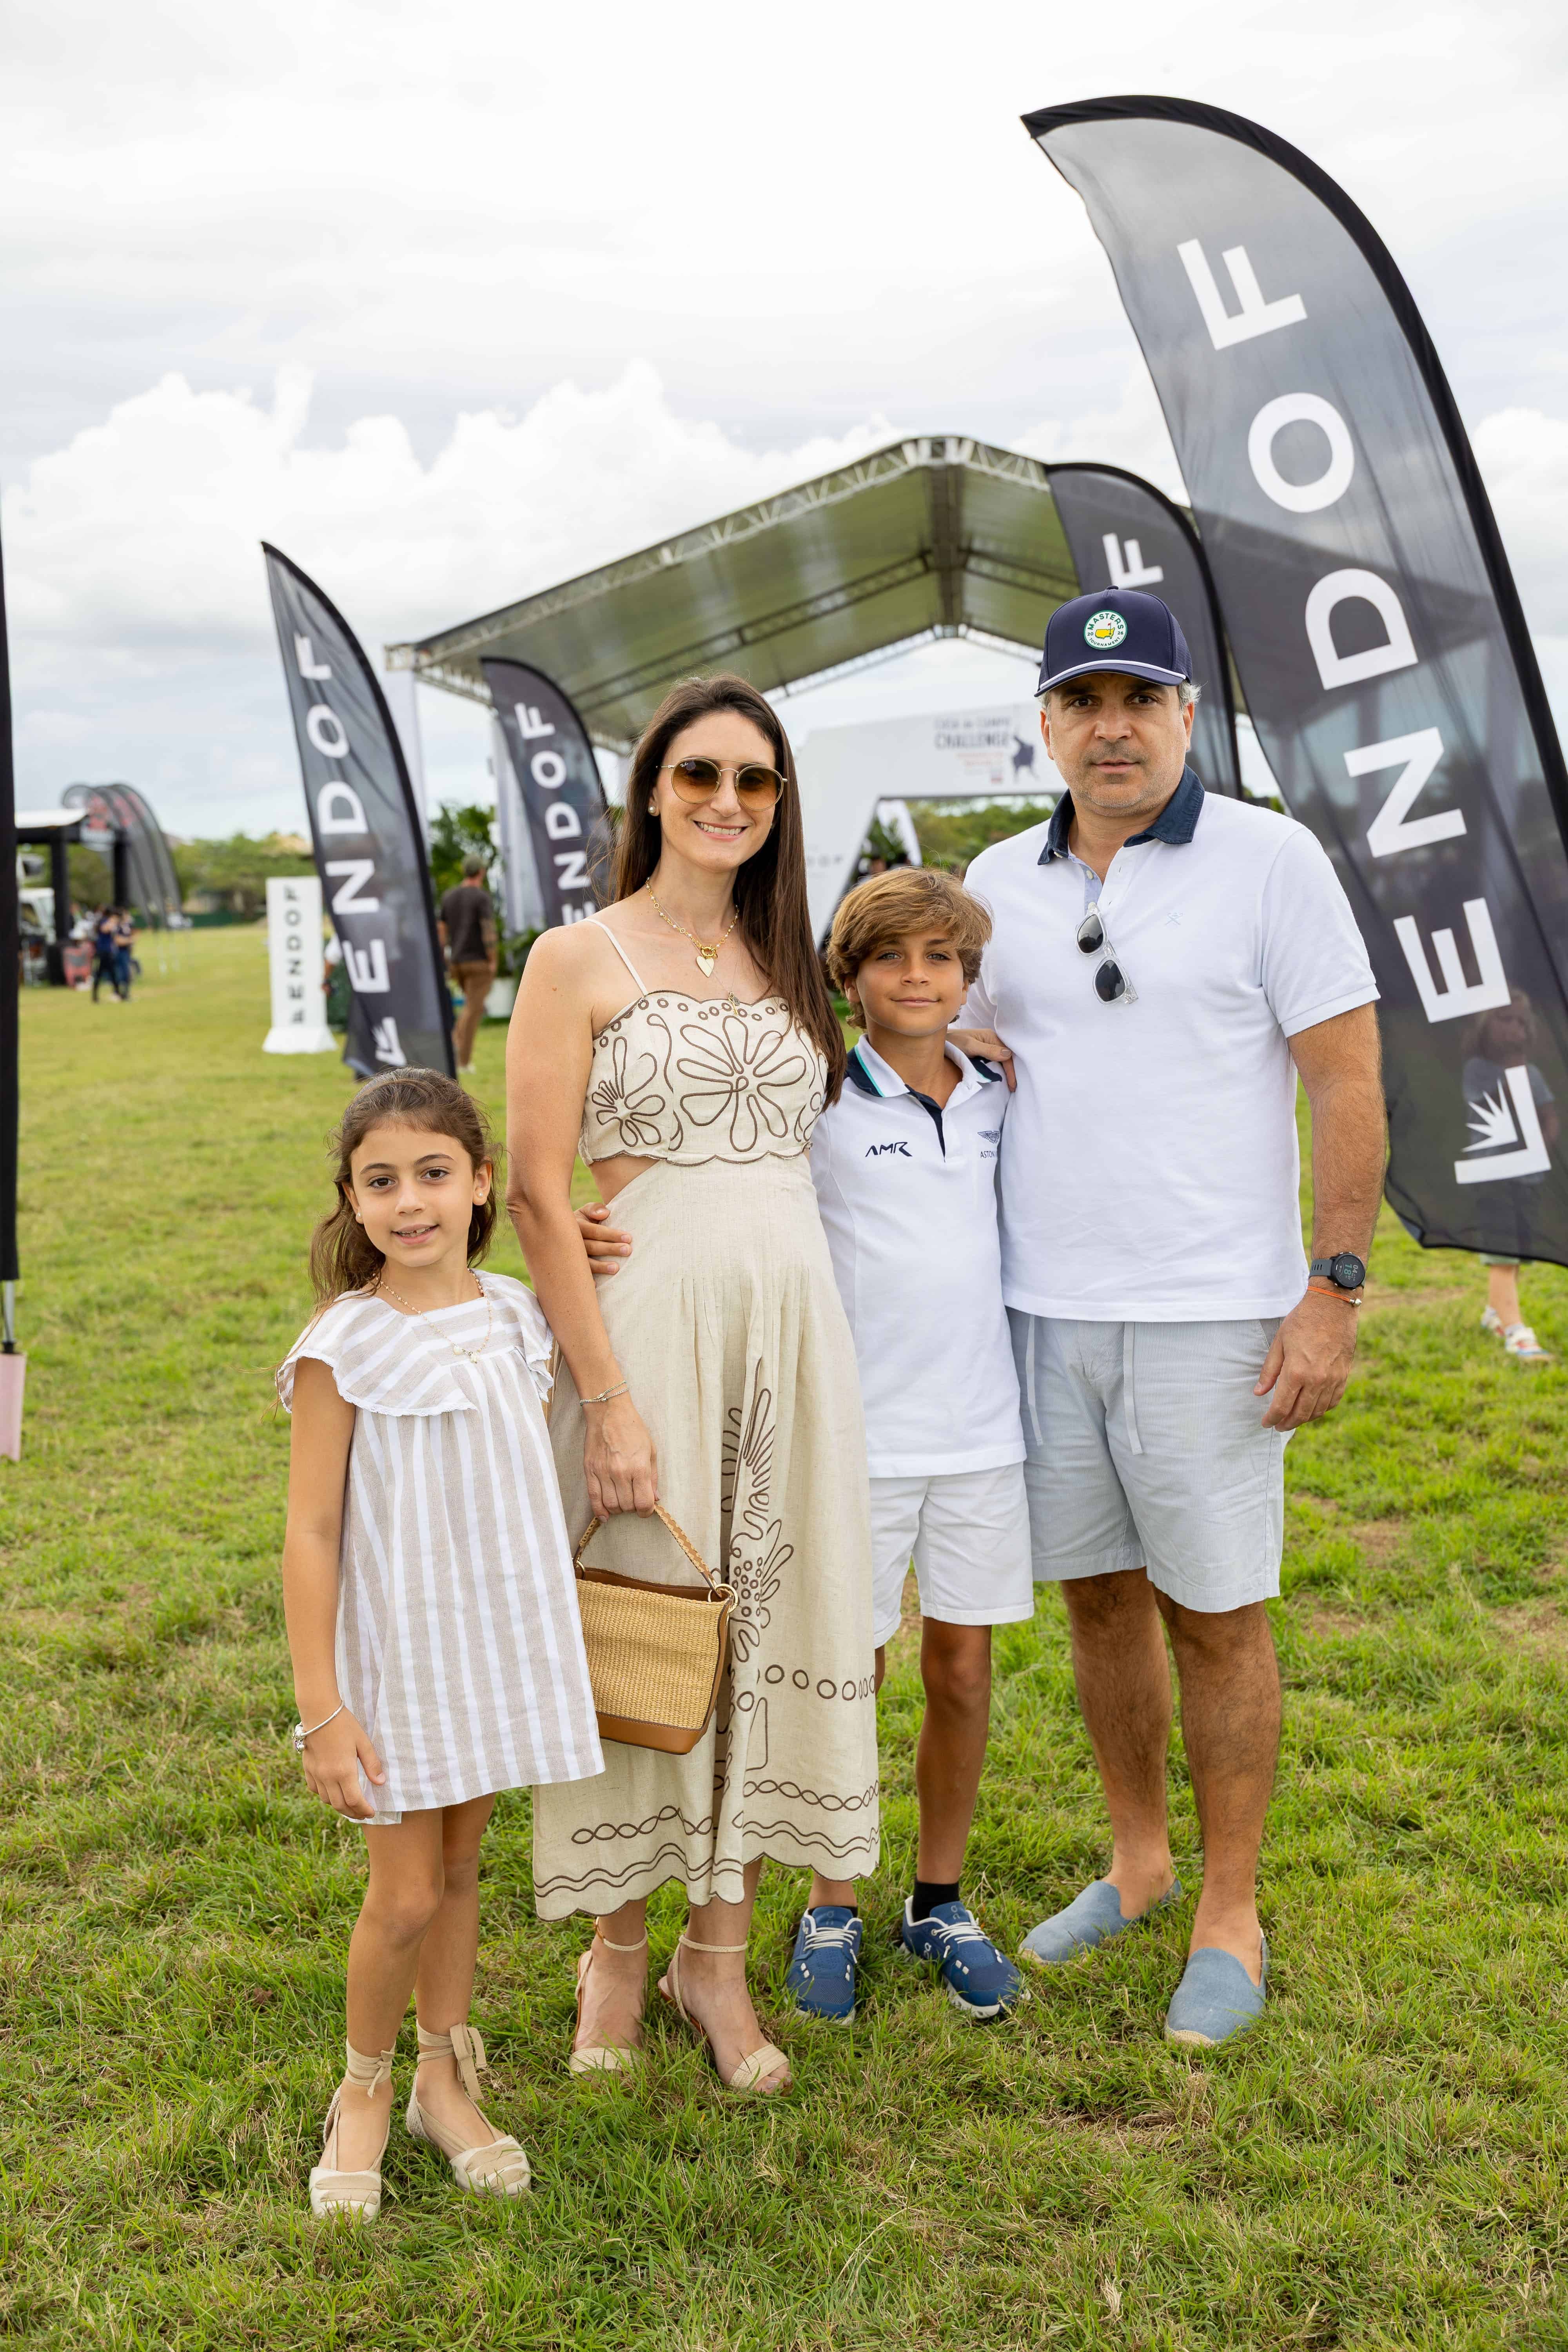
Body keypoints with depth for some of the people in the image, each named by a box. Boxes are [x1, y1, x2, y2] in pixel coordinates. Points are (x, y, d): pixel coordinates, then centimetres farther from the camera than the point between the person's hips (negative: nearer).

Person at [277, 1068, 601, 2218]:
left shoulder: (514, 1316, -1)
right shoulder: (343, 1347, -15)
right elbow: (312, 1534, -13)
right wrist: (322, 1711, -13)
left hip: (503, 1635, 4)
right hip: (398, 1649, -4)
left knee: (460, 1866, 16)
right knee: (407, 1895, 1)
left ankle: (446, 2081, 34)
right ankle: (365, 2092, 27)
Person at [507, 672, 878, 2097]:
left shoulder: (785, 964, 15)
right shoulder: (580, 960, -2)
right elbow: (538, 1194, -8)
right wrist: (606, 1395, -13)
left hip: (794, 1319, 5)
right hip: (651, 1315, -5)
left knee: (769, 1619, 8)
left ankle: (719, 1955, 24)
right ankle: (619, 1950, 26)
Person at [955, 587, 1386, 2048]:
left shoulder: (1268, 861, -5)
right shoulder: (999, 882, 8)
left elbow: (1347, 1085, -6)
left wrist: (1333, 1292, -11)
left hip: (1208, 1319, -4)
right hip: (1041, 1310, 5)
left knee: (1216, 1614, 5)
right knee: (1096, 1596, 14)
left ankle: (1229, 1917, 21)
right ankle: (1135, 1862, 33)